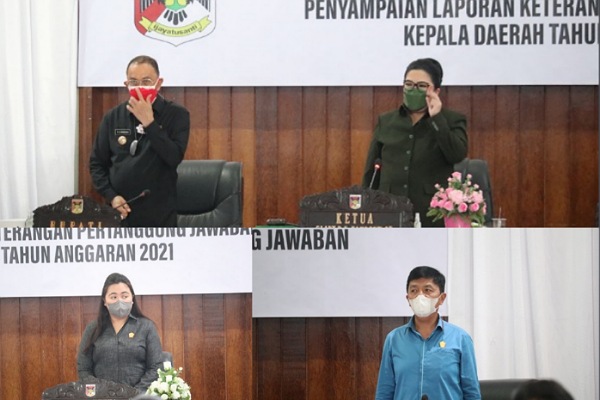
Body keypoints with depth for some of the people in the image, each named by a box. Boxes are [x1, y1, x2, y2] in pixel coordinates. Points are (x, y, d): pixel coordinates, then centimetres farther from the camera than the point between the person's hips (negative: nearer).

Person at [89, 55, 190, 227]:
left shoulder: (176, 115, 0)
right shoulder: (113, 117, 7)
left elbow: (174, 157, -15)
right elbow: (97, 163, 12)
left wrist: (149, 122, -19)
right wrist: (111, 196, -3)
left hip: (159, 214, -2)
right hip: (120, 212, 2)